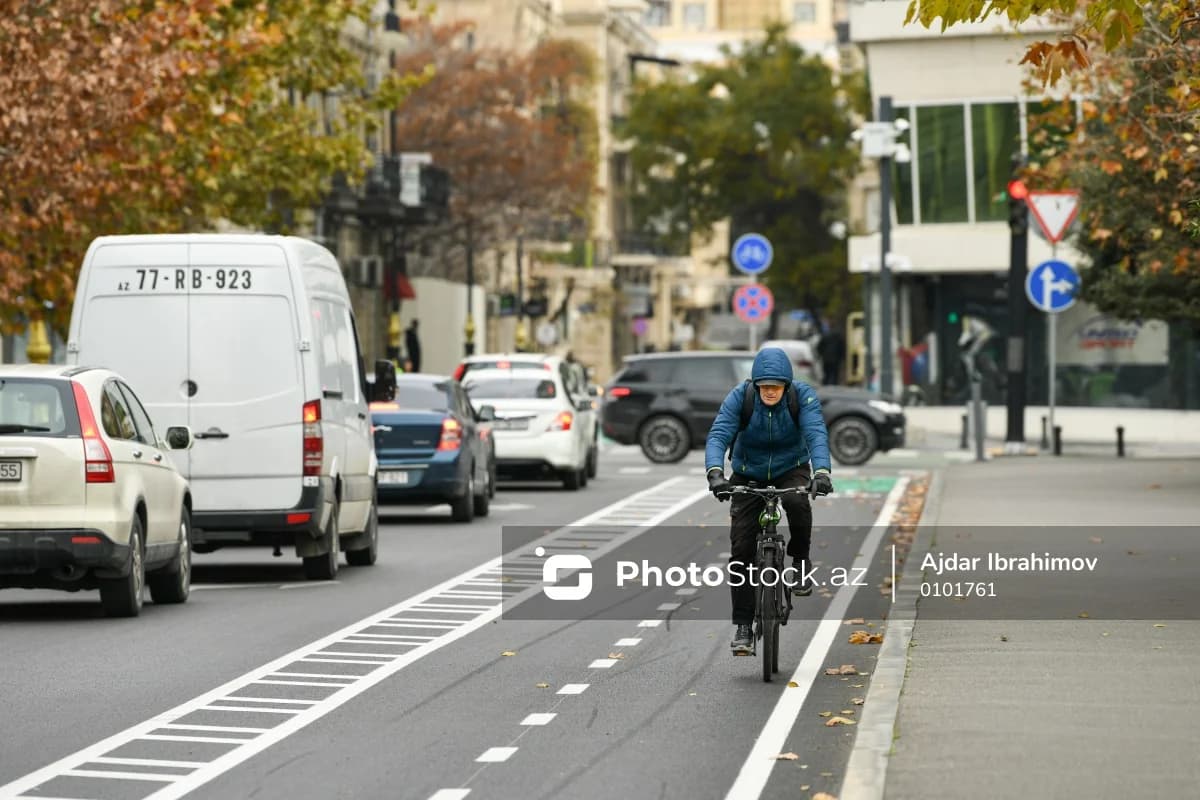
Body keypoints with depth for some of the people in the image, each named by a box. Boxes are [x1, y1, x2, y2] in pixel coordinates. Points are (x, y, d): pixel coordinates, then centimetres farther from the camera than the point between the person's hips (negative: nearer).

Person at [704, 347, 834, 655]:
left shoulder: (803, 395, -20)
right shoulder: (739, 397, -21)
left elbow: (816, 433, -33)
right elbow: (718, 436, -30)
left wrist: (822, 472, -50)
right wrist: (715, 473, -49)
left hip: (791, 468, 0)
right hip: (749, 474, 1)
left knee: (797, 501, -36)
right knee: (741, 551, -9)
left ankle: (800, 561, -8)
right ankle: (742, 625, 2)